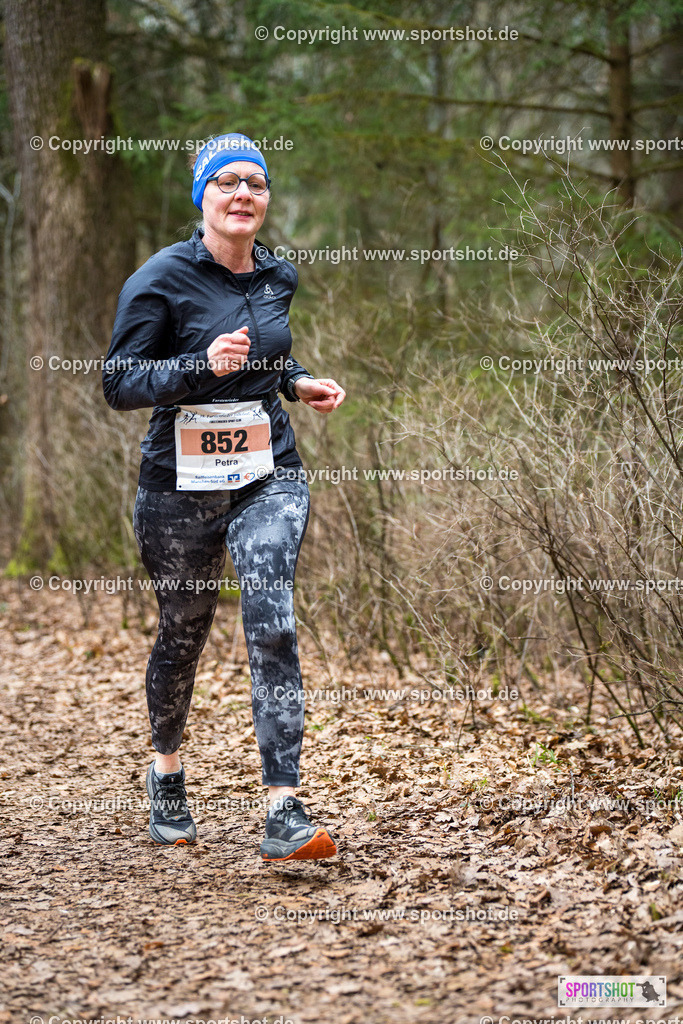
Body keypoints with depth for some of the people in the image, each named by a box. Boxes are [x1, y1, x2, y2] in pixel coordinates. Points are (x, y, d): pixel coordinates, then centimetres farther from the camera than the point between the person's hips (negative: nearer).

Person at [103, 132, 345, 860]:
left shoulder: (277, 277, 8)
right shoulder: (161, 279, -9)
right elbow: (119, 384, -13)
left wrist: (298, 383, 6)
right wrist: (203, 366, -26)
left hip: (269, 476, 3)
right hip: (181, 481, -3)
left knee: (273, 629, -14)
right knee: (183, 633, 13)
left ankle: (284, 815, -18)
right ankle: (166, 773, 41)